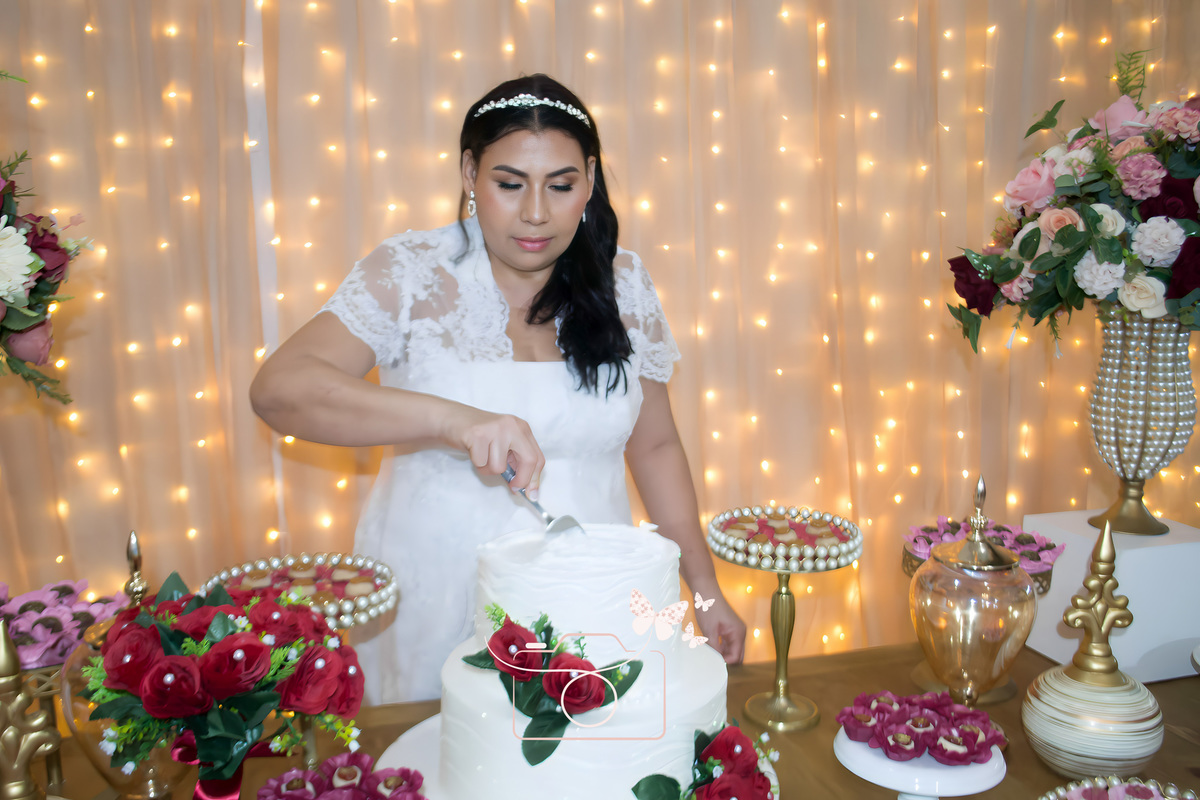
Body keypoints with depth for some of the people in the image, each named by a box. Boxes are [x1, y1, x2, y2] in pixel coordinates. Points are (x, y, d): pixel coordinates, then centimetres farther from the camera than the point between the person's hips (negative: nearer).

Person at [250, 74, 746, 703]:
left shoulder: (621, 284, 0)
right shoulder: (411, 274, -8)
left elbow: (654, 446, 7)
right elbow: (278, 387, -19)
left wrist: (706, 589, 5)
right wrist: (452, 419, -31)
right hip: (435, 603, -2)